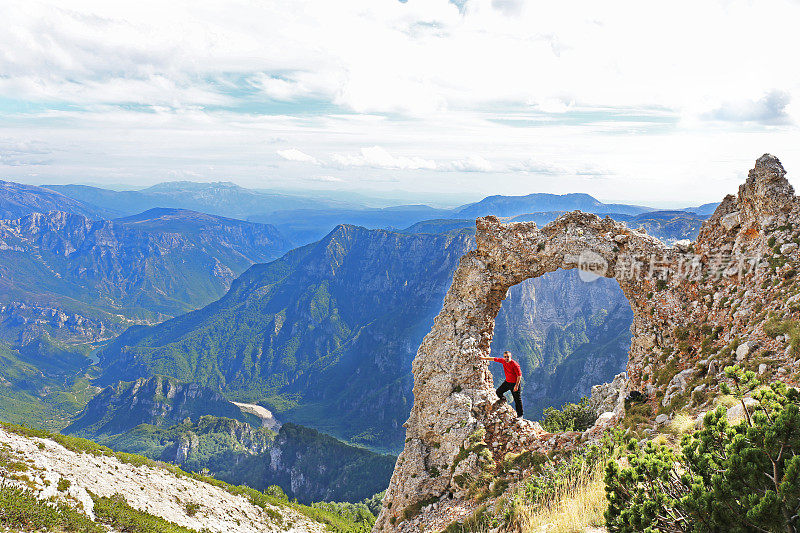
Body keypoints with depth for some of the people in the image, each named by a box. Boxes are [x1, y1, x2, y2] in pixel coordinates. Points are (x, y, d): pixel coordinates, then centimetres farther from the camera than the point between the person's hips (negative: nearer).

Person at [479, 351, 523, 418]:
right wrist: (484, 358, 18)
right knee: (499, 391, 11)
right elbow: (494, 359, 11)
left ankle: (520, 415, 11)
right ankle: (503, 400, 41)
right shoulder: (503, 361, -3)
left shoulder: (514, 364, -23)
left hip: (514, 383, -7)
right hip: (507, 382, 7)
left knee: (517, 399, 0)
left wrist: (516, 385, -24)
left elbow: (519, 375, -21)